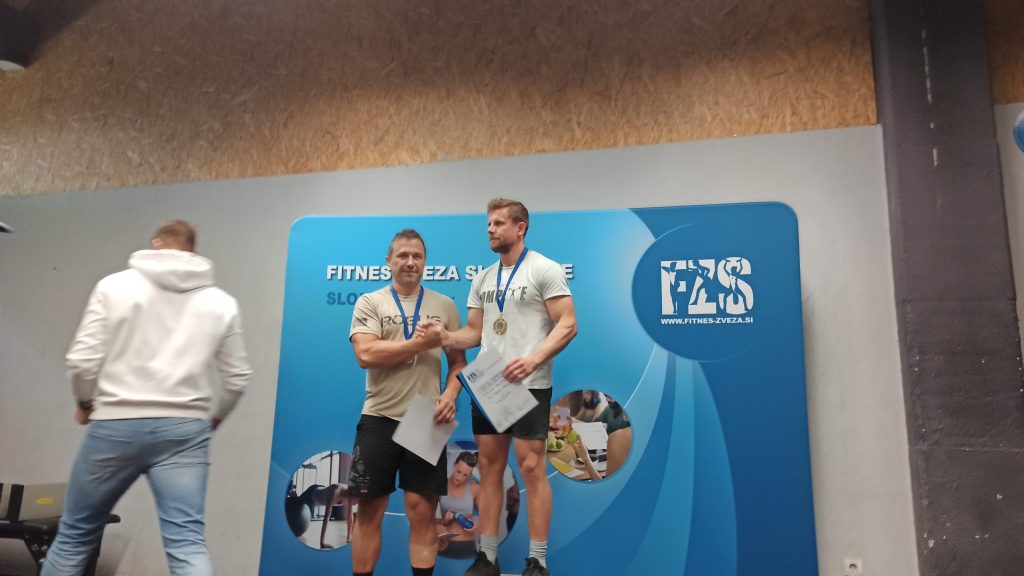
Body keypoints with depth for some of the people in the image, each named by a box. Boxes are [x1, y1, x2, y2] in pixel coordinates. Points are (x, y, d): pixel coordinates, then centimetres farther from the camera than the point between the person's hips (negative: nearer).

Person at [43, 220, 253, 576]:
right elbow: (237, 376, 10)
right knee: (187, 541, -3)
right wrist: (215, 417, 27)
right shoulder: (221, 302, 8)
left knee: (76, 534, 19)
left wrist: (86, 402, 16)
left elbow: (82, 361, -4)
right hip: (184, 429, 1)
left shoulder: (114, 286, 1)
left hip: (116, 425, 0)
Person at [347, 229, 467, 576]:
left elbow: (458, 361, 11)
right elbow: (366, 354, -14)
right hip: (379, 418, -1)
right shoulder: (370, 303, 1)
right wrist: (422, 343, -15)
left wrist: (450, 394, -8)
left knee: (423, 513, 5)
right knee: (369, 512, 7)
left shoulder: (444, 306, 9)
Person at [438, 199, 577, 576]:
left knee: (531, 466, -4)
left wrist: (533, 359, -26)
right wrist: (440, 336, -5)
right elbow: (473, 333, 15)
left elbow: (567, 324, -12)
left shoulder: (544, 269, -6)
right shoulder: (482, 279, 14)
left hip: (529, 386, -6)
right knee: (489, 466, 9)